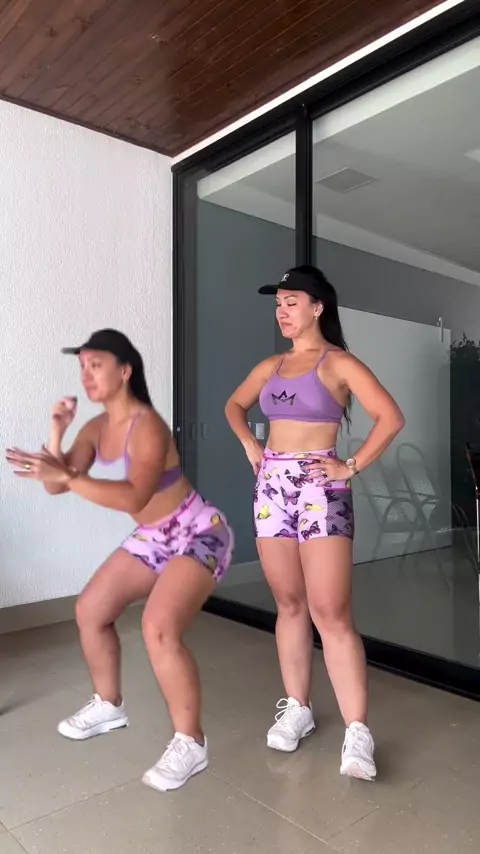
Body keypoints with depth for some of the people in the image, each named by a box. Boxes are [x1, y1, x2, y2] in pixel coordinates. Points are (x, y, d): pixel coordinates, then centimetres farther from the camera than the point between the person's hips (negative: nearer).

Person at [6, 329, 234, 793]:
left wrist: (67, 476, -41)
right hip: (152, 540, 9)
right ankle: (108, 705, 34)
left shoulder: (147, 425, -26)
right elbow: (56, 485, -3)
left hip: (198, 535, -9)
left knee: (159, 629, -25)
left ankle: (190, 743, -5)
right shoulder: (96, 428, 0)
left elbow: (134, 498, -38)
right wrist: (57, 434, -17)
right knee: (90, 609, 13)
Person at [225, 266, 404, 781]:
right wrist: (249, 444, 12)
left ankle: (357, 731, 2)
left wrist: (353, 467, -11)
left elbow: (391, 418, -11)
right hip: (272, 487, 6)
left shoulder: (338, 363, -3)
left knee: (331, 614, -7)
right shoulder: (271, 366, 13)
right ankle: (297, 708, 24)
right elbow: (235, 405, 28)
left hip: (319, 488, -5)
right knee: (289, 606, 11)